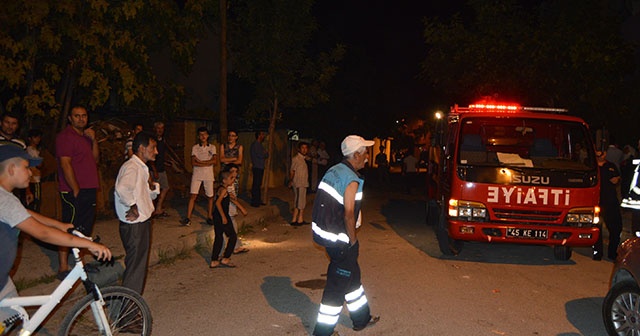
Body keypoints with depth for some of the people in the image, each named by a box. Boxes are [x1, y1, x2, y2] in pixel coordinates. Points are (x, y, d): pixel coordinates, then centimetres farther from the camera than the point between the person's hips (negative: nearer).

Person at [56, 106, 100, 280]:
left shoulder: (86, 136, 18)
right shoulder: (65, 136, -10)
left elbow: (95, 158, 12)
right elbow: (65, 164, -16)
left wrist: (93, 140, -3)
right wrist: (76, 189, -18)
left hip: (89, 190, 9)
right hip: (73, 191, -9)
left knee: (85, 228, 14)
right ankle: (63, 268, 1)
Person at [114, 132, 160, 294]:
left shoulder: (141, 167, 14)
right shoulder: (131, 167, -19)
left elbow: (145, 193, 25)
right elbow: (122, 189, -40)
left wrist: (153, 187, 3)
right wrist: (133, 207, -26)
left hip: (142, 222, 10)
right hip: (134, 225, -10)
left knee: (139, 265, 21)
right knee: (135, 267, -2)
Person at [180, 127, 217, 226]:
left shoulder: (212, 147, 6)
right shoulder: (195, 147, 4)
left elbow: (214, 161, -8)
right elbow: (193, 163, -6)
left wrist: (200, 161, -10)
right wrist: (207, 164, -10)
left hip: (208, 175, 1)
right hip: (197, 175, -1)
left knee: (210, 196, 6)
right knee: (193, 196, -7)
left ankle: (209, 217, 18)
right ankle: (188, 218, -6)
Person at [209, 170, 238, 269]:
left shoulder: (221, 189, 14)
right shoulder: (223, 190, -15)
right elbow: (218, 203, -26)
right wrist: (223, 216, -25)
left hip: (217, 217, 9)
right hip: (222, 216, -9)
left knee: (218, 238, 13)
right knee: (233, 236, 1)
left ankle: (214, 261, 16)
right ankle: (225, 259, 4)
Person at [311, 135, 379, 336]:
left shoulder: (334, 170, 7)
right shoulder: (352, 180, -19)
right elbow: (349, 214, -23)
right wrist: (353, 240, -9)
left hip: (323, 231, 9)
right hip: (338, 239, -9)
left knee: (352, 274, 23)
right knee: (338, 283, 4)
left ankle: (361, 319, 39)